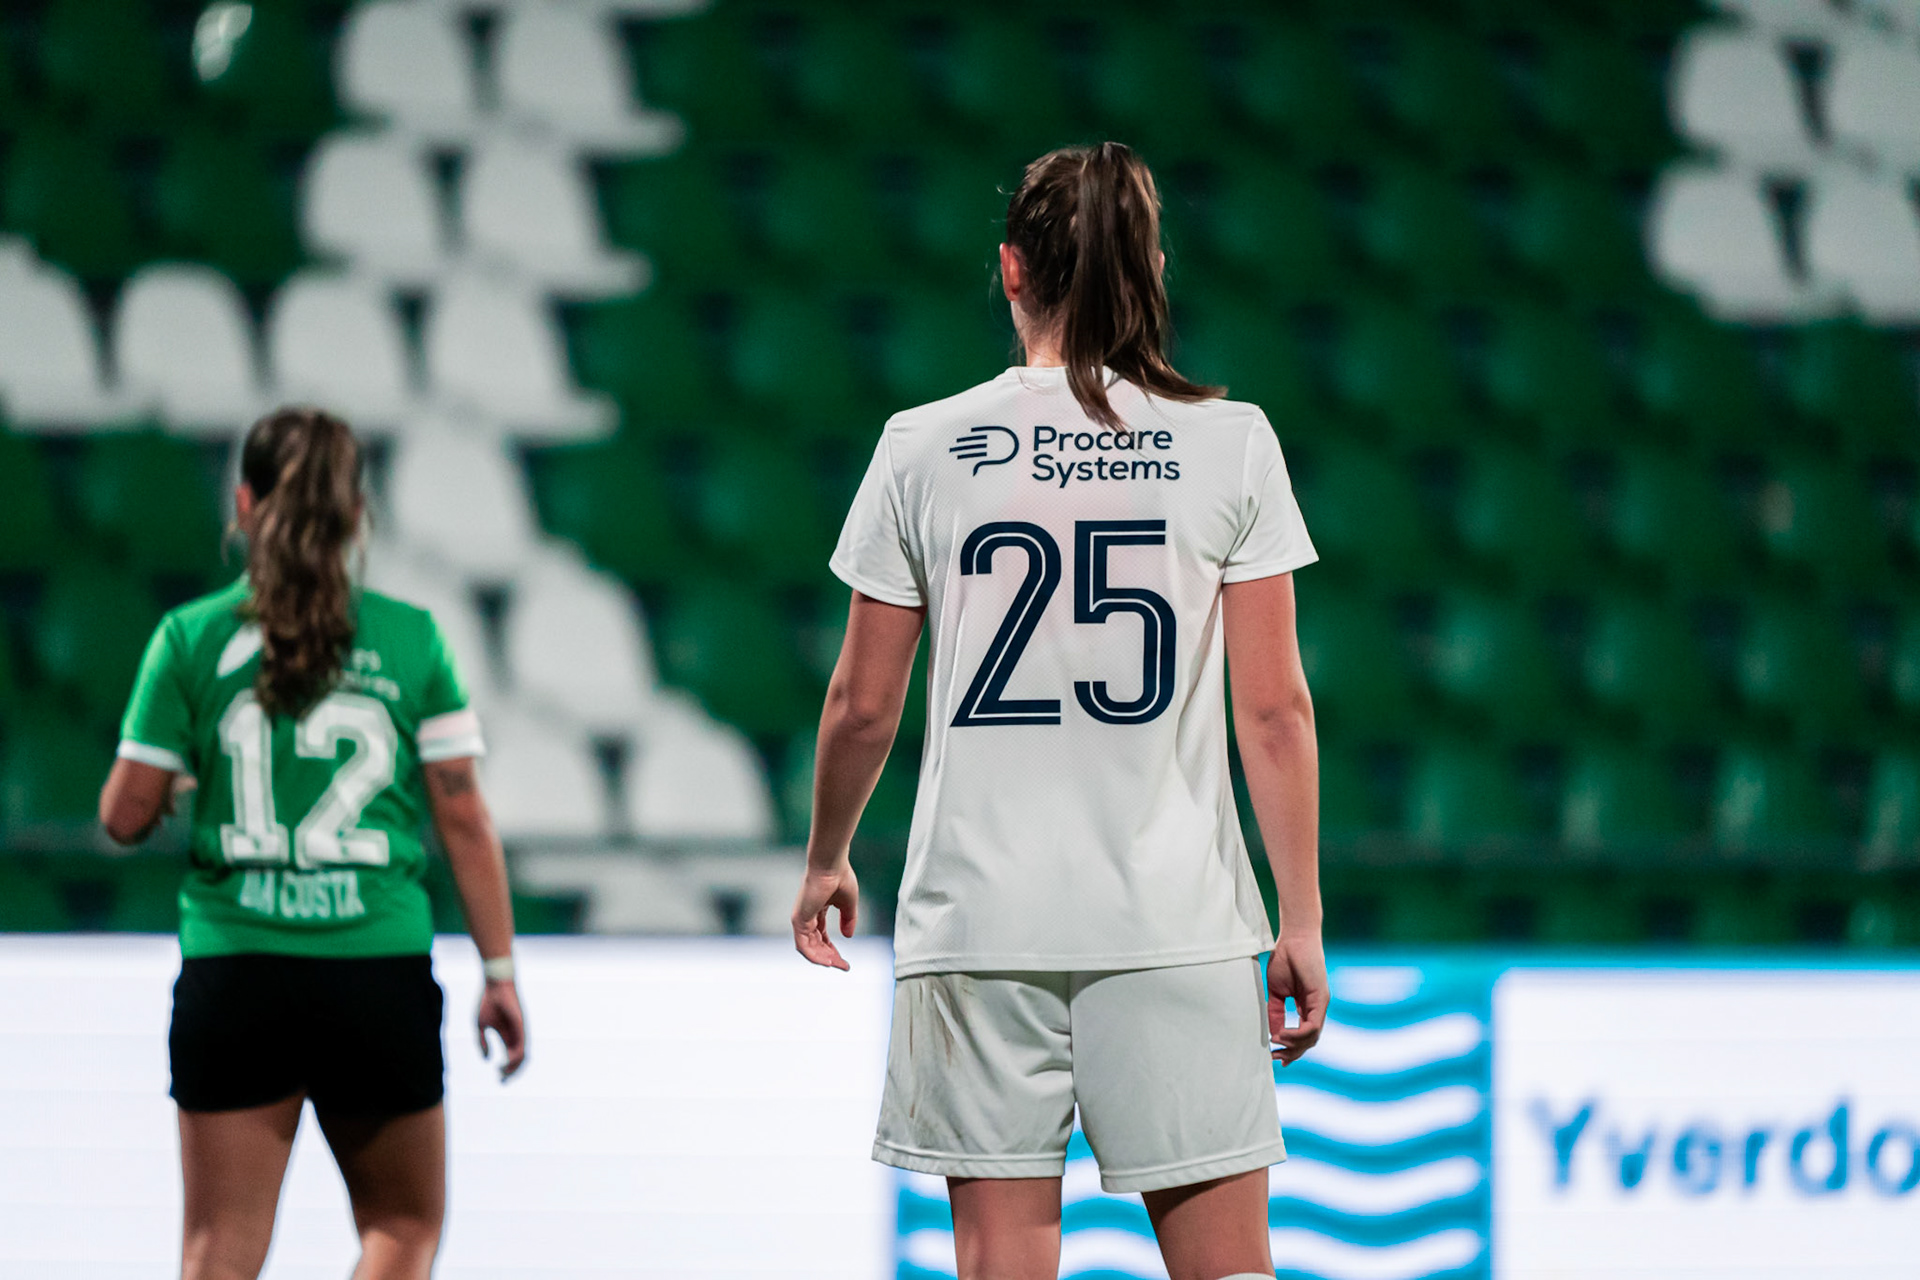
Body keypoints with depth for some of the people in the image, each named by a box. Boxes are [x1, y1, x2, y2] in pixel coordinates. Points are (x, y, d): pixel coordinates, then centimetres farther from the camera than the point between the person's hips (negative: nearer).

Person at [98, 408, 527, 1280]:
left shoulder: (189, 638, -1)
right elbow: (464, 819, 0)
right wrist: (500, 970, 7)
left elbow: (125, 817, 0)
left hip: (233, 971, 0)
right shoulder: (412, 638, 0)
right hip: (382, 971, 0)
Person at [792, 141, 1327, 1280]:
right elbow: (1274, 707, -2)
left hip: (978, 916, 0)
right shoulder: (1232, 442, 0)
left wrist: (826, 863, 23)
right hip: (1174, 920, 0)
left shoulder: (926, 448, 1)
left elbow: (863, 705, 6)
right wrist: (1303, 922, 4)